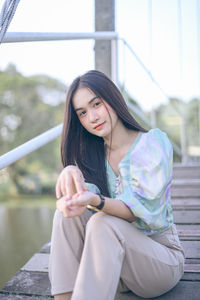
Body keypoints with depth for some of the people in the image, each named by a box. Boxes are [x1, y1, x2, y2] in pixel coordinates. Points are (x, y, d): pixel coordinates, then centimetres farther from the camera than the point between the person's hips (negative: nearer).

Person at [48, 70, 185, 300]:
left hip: (161, 257, -4)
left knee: (103, 223, -32)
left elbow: (144, 210, -21)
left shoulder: (154, 142, -11)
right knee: (67, 214, -20)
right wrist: (70, 172, -34)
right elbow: (67, 199, -11)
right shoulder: (91, 154, 4)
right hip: (116, 262, 4)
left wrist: (96, 201, -41)